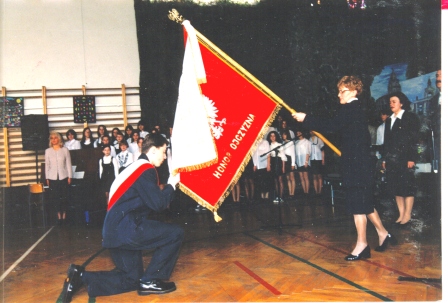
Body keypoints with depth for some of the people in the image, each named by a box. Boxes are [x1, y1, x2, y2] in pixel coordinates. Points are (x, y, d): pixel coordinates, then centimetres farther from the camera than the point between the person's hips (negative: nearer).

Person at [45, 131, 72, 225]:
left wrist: (69, 176, 0)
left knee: (63, 196, -1)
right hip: (52, 177, 1)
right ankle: (59, 215, 11)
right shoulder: (48, 151, 4)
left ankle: (64, 215, 10)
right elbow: (47, 165, 8)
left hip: (63, 177, -1)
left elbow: (68, 164, 3)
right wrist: (47, 178, 6)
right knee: (55, 197, 0)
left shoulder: (65, 150, 1)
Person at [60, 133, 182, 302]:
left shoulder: (137, 167, 20)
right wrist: (171, 185, 1)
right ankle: (150, 281, 1)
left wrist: (164, 190, 15)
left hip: (116, 230, 10)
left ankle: (80, 277, 9)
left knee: (131, 279, 17)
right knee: (175, 233, -5)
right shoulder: (146, 169, -10)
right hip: (126, 228, -10)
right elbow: (158, 204, -14)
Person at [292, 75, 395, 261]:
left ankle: (362, 244, 5)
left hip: (355, 165, -10)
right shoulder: (357, 109, 17)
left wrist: (305, 119, -19)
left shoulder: (350, 109, -13)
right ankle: (383, 234, 28)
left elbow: (330, 126, -24)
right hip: (362, 164, 10)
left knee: (358, 205, -3)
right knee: (365, 204, 18)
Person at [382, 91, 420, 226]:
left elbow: (414, 139, -7)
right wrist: (385, 159, 12)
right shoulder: (389, 120, 18)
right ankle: (401, 214, 12)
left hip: (405, 158, -6)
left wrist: (412, 158, -14)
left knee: (407, 186, -4)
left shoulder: (410, 117, 0)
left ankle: (407, 215, 3)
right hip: (392, 159, 6)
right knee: (395, 187, 5)